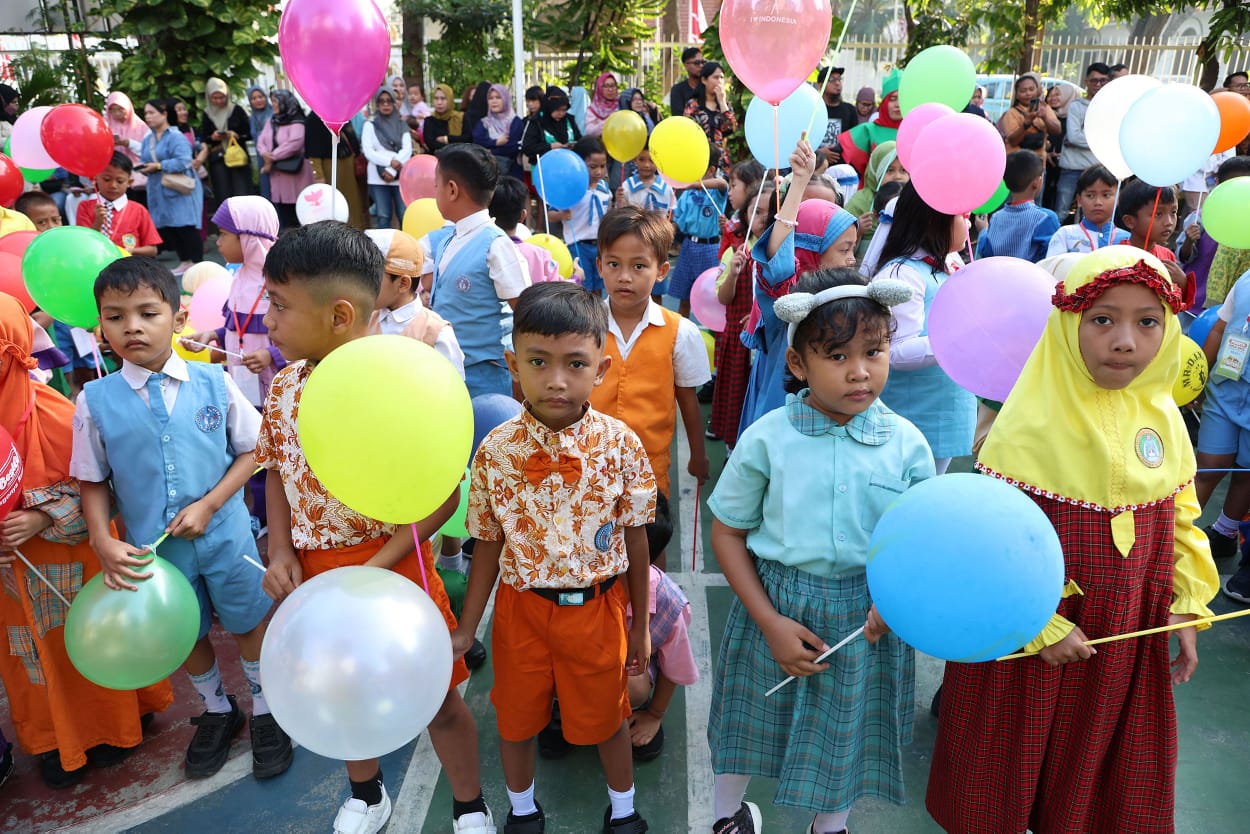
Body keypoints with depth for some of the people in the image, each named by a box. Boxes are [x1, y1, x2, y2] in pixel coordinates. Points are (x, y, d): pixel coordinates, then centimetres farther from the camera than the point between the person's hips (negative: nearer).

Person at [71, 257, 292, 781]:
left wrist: (208, 505, -14)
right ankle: (216, 711, 47)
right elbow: (94, 481, -1)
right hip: (152, 547, 2)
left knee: (248, 623, 14)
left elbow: (249, 451, -4)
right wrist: (103, 542, -14)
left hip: (223, 534, -1)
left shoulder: (214, 382, -11)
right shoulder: (95, 401, -9)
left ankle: (264, 710, 40)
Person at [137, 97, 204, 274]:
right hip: (159, 191, 7)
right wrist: (142, 167, -6)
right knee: (166, 228, 6)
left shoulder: (175, 137, -10)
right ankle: (185, 261, 16)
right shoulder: (147, 139, 13)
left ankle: (196, 263, -2)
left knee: (186, 226, -8)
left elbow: (184, 161, -22)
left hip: (180, 189, -7)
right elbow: (144, 161, 17)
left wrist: (159, 166, -21)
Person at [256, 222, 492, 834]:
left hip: (394, 569, -5)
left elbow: (442, 497, -18)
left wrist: (374, 568, -21)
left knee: (438, 700, 11)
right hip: (314, 572, 6)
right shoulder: (284, 387, -3)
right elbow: (277, 471, 11)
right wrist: (281, 552, -3)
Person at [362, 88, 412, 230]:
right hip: (378, 178, -1)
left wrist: (392, 171, -11)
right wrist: (390, 162, -15)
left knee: (405, 216, -7)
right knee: (384, 217, -5)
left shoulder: (402, 124, 14)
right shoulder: (370, 125, 9)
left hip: (400, 177, 1)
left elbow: (407, 149, 2)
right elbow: (368, 152, -1)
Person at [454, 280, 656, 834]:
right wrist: (466, 629, 0)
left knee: (606, 715, 19)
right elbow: (489, 543, -3)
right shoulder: (496, 450, -14)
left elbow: (635, 538, -5)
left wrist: (639, 625, 2)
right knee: (515, 716, 20)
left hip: (597, 606, -1)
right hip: (520, 606, 1)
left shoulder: (620, 444, -16)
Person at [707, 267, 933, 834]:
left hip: (865, 617, 1)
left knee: (845, 732, 19)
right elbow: (728, 533, -6)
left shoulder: (907, 444, -9)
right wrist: (771, 623, -11)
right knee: (752, 717, 19)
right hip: (776, 604, 0)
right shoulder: (768, 438, -13)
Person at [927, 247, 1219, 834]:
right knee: (1013, 766, 14)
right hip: (1029, 641, -5)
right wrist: (1044, 627, -20)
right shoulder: (1031, 423, -21)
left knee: (1100, 764, 22)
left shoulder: (1162, 416, -2)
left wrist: (1184, 607, 4)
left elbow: (1181, 517, 9)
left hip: (1129, 636, 5)